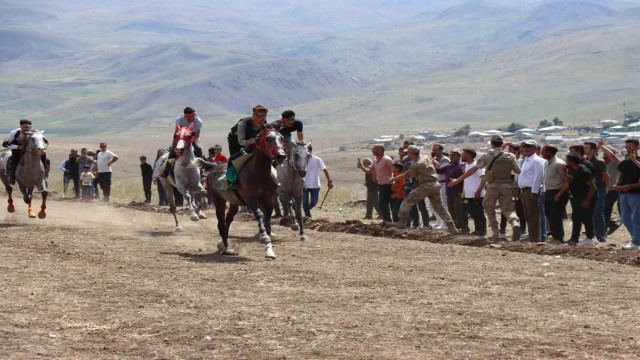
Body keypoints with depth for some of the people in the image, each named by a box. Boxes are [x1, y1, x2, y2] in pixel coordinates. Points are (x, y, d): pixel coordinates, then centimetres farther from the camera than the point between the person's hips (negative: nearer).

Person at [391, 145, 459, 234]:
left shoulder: (416, 164, -13)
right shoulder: (427, 157, 8)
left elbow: (405, 175, -7)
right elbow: (436, 164, 25)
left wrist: (393, 179, 5)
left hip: (425, 186, -7)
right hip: (435, 185, 7)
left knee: (408, 201, 2)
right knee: (439, 207, 13)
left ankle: (402, 223, 1)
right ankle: (452, 228, 7)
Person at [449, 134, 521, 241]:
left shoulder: (487, 156, -1)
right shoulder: (510, 157, 5)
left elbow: (473, 169, 1)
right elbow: (518, 171, 12)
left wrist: (458, 180, 8)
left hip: (492, 186, -2)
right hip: (506, 187, 2)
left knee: (490, 209, 17)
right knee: (508, 209, 6)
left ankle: (495, 233, 11)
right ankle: (515, 223, -26)